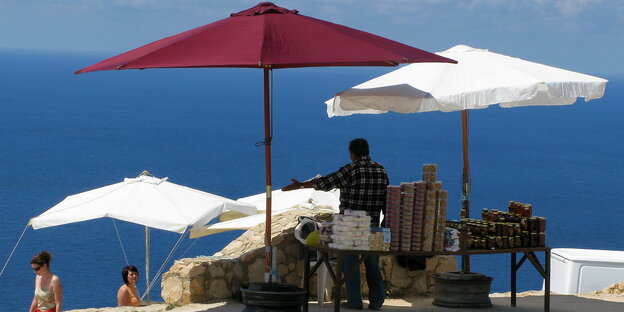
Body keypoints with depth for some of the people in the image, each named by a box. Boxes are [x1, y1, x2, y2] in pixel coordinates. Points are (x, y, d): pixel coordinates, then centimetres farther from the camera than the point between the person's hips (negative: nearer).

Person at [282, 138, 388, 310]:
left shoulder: (352, 169, -11)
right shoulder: (381, 171, 6)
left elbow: (326, 182, -10)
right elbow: (386, 199, 10)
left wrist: (301, 185, 0)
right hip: (373, 225, 5)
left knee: (350, 263, 3)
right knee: (372, 264, 11)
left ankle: (354, 302, 4)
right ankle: (376, 301, 12)